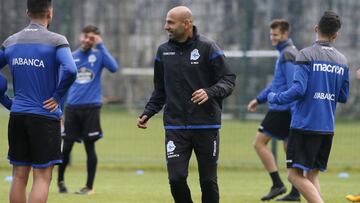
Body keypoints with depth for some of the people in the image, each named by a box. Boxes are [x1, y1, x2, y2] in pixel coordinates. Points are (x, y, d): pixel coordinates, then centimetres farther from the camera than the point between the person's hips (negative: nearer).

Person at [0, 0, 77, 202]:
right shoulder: (56, 41, -9)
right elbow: (70, 70, -23)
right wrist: (58, 95, -9)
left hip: (17, 116, 5)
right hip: (45, 117, -5)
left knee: (19, 176, 10)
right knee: (42, 178, -3)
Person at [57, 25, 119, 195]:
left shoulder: (98, 55, 1)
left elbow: (114, 67, -18)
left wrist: (101, 46, -16)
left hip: (91, 106, -2)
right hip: (72, 107, 2)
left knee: (89, 146, 1)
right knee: (66, 147, 3)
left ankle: (89, 186, 9)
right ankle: (60, 180, 22)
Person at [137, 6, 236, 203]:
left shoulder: (207, 48, -5)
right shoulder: (163, 51, 9)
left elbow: (228, 80, -5)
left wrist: (210, 92, -24)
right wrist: (148, 113, 7)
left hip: (206, 127, -3)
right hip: (175, 128, 3)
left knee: (208, 181, 4)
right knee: (176, 178, -9)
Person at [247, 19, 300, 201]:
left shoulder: (287, 55, -14)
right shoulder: (288, 52, 18)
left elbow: (293, 85, -20)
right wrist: (259, 99, 24)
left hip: (281, 109, -10)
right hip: (288, 110, 10)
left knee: (259, 142, -5)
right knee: (290, 147, 9)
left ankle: (277, 184, -10)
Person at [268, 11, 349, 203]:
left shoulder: (306, 55, -8)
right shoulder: (342, 61, 9)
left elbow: (299, 89, -16)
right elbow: (343, 97, 14)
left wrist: (274, 98, -1)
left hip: (305, 124, -6)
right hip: (327, 128, 6)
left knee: (295, 174, -7)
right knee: (312, 174, 14)